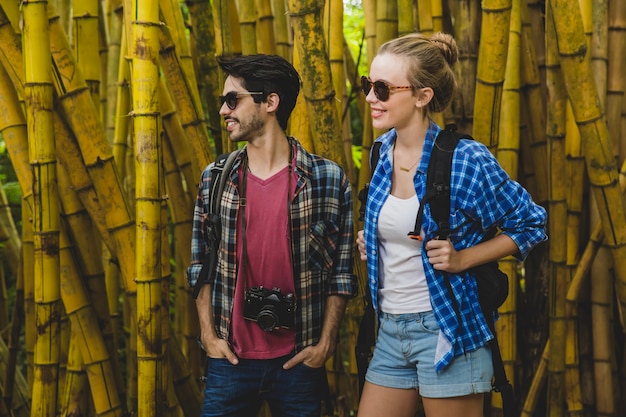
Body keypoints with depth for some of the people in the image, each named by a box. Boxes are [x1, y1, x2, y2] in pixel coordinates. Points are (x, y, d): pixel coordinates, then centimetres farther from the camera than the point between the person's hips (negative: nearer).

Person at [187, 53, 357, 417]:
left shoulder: (329, 179, -5)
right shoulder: (216, 179, 3)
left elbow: (341, 273, -2)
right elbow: (201, 264, 8)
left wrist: (325, 344, -6)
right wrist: (209, 334, 1)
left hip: (299, 361, -2)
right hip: (230, 358, 2)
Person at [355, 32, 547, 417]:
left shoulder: (467, 161, -15)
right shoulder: (385, 152, 5)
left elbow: (532, 225, -6)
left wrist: (462, 259, -16)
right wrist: (370, 242, 5)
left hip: (447, 330, -6)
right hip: (391, 330, 7)